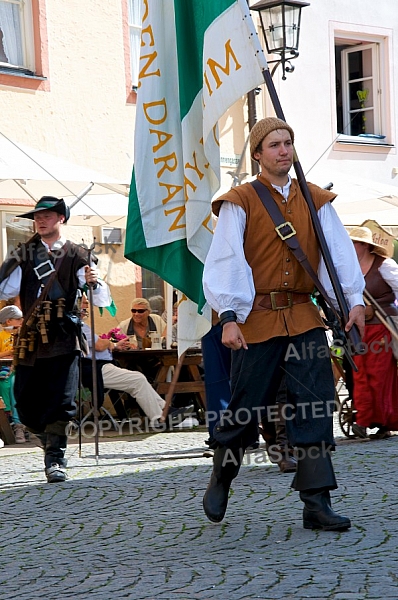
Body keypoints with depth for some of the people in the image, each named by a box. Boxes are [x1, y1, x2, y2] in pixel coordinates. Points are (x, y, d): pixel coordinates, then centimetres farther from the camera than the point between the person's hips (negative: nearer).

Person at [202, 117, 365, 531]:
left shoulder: (316, 201, 11)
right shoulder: (240, 202, 0)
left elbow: (339, 252, 3)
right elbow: (227, 262, -8)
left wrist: (354, 300, -10)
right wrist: (229, 318, -17)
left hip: (304, 318, 3)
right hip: (256, 321, -3)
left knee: (315, 406, -7)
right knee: (245, 410, 4)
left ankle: (316, 503, -5)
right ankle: (220, 480, 30)